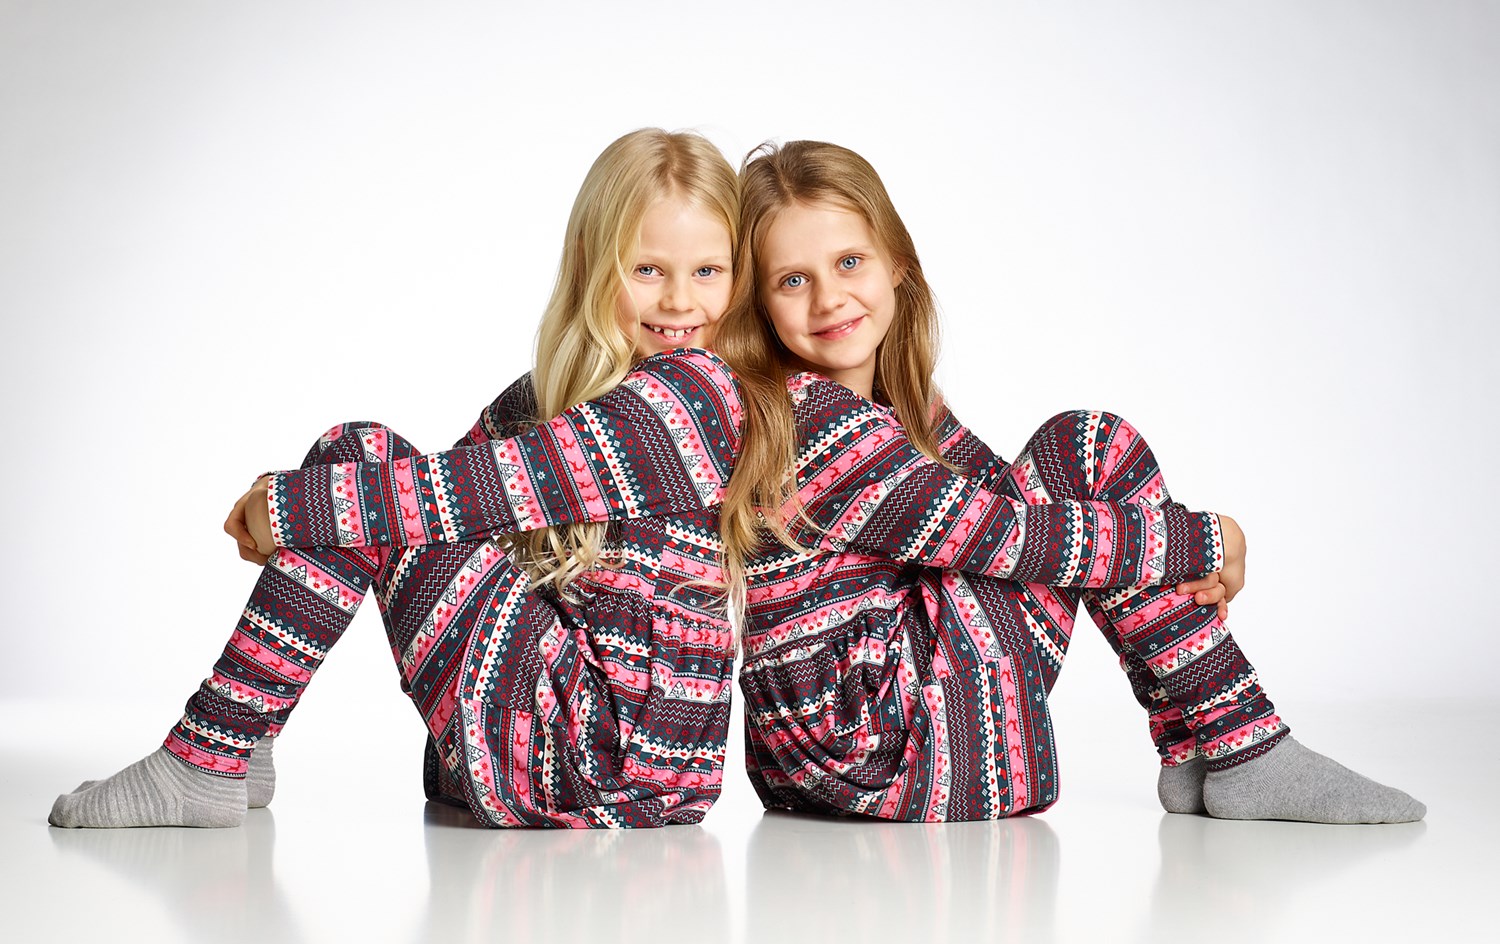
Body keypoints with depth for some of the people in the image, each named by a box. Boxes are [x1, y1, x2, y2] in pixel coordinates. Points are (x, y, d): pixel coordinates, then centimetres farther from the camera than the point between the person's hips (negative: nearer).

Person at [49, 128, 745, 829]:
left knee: (358, 465, -9)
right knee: (358, 455, 8)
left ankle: (205, 767, -6)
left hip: (614, 758, -8)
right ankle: (235, 750, 8)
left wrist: (289, 505, -10)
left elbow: (483, 489, -20)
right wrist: (281, 520, -7)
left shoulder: (689, 391, -14)